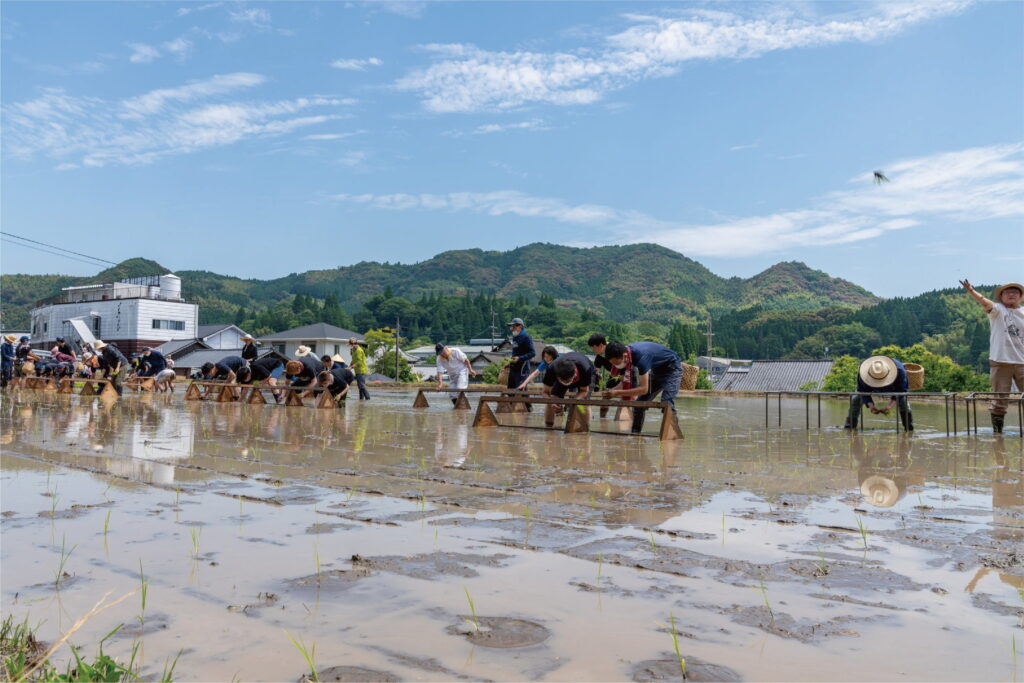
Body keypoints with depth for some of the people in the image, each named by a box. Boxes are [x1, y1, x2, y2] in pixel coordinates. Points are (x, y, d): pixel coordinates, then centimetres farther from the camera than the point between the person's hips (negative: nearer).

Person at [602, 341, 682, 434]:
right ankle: (634, 434, 12)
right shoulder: (623, 353, -14)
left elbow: (644, 389, -38)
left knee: (666, 404, -22)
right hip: (657, 370, 8)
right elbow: (624, 384, -6)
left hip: (672, 368, -8)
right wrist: (610, 392, -25)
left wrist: (617, 393, -39)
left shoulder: (641, 356, -39)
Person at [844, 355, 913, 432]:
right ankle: (850, 426, -2)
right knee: (856, 399, -13)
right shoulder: (863, 373, -39)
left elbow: (901, 391, -29)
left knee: (903, 400, -20)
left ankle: (908, 428, -2)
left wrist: (891, 405, -42)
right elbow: (863, 391, -27)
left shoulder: (899, 370, -40)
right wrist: (870, 405, -43)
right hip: (873, 388, 0)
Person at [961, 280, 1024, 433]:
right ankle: (997, 431, 13)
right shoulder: (998, 310, 0)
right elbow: (985, 302, -21)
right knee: (999, 400, 3)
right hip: (1000, 361, -3)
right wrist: (971, 291, -39)